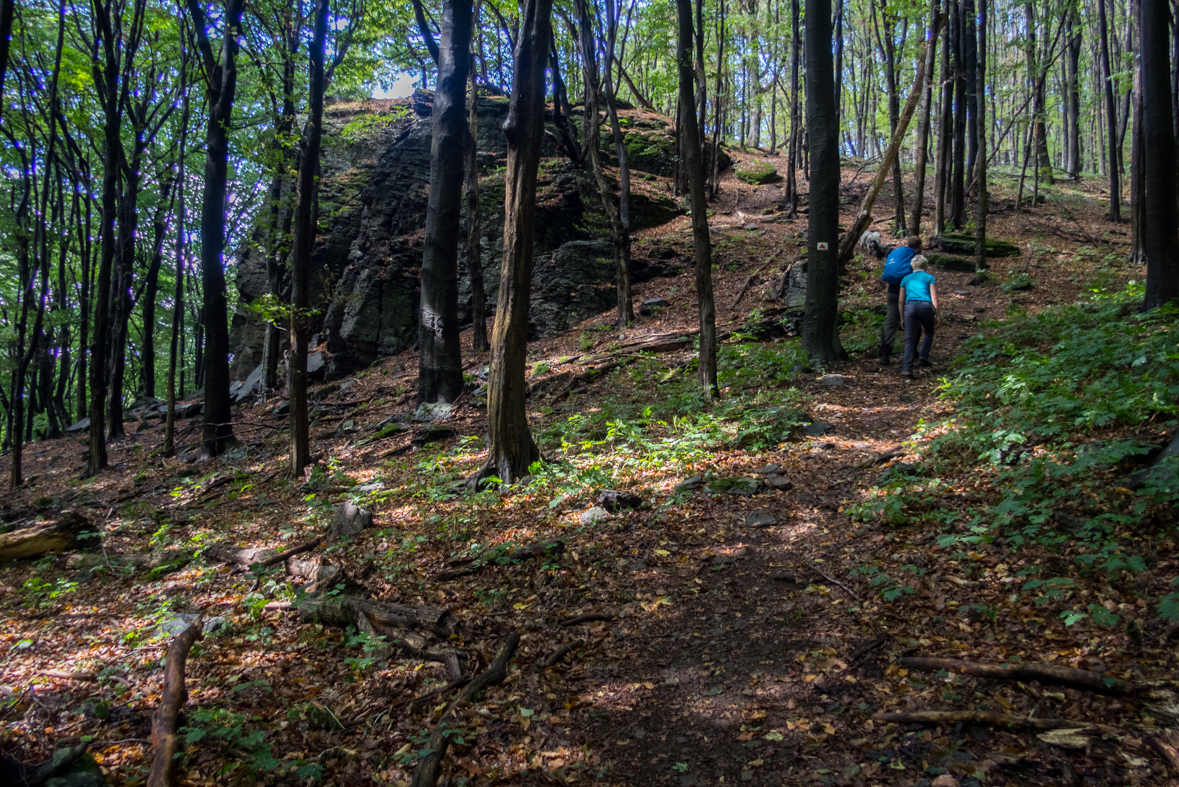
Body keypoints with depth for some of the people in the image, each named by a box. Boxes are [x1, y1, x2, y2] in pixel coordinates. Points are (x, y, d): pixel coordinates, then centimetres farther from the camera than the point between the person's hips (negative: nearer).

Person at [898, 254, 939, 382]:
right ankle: (923, 357, 8)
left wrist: (902, 319, 27)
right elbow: (934, 298, 6)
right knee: (929, 332, 26)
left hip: (910, 306, 1)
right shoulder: (930, 278, 17)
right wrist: (936, 316, 7)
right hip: (925, 306, -1)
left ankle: (908, 372, -9)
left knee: (910, 339, 2)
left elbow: (901, 301, 21)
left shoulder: (906, 279, 24)